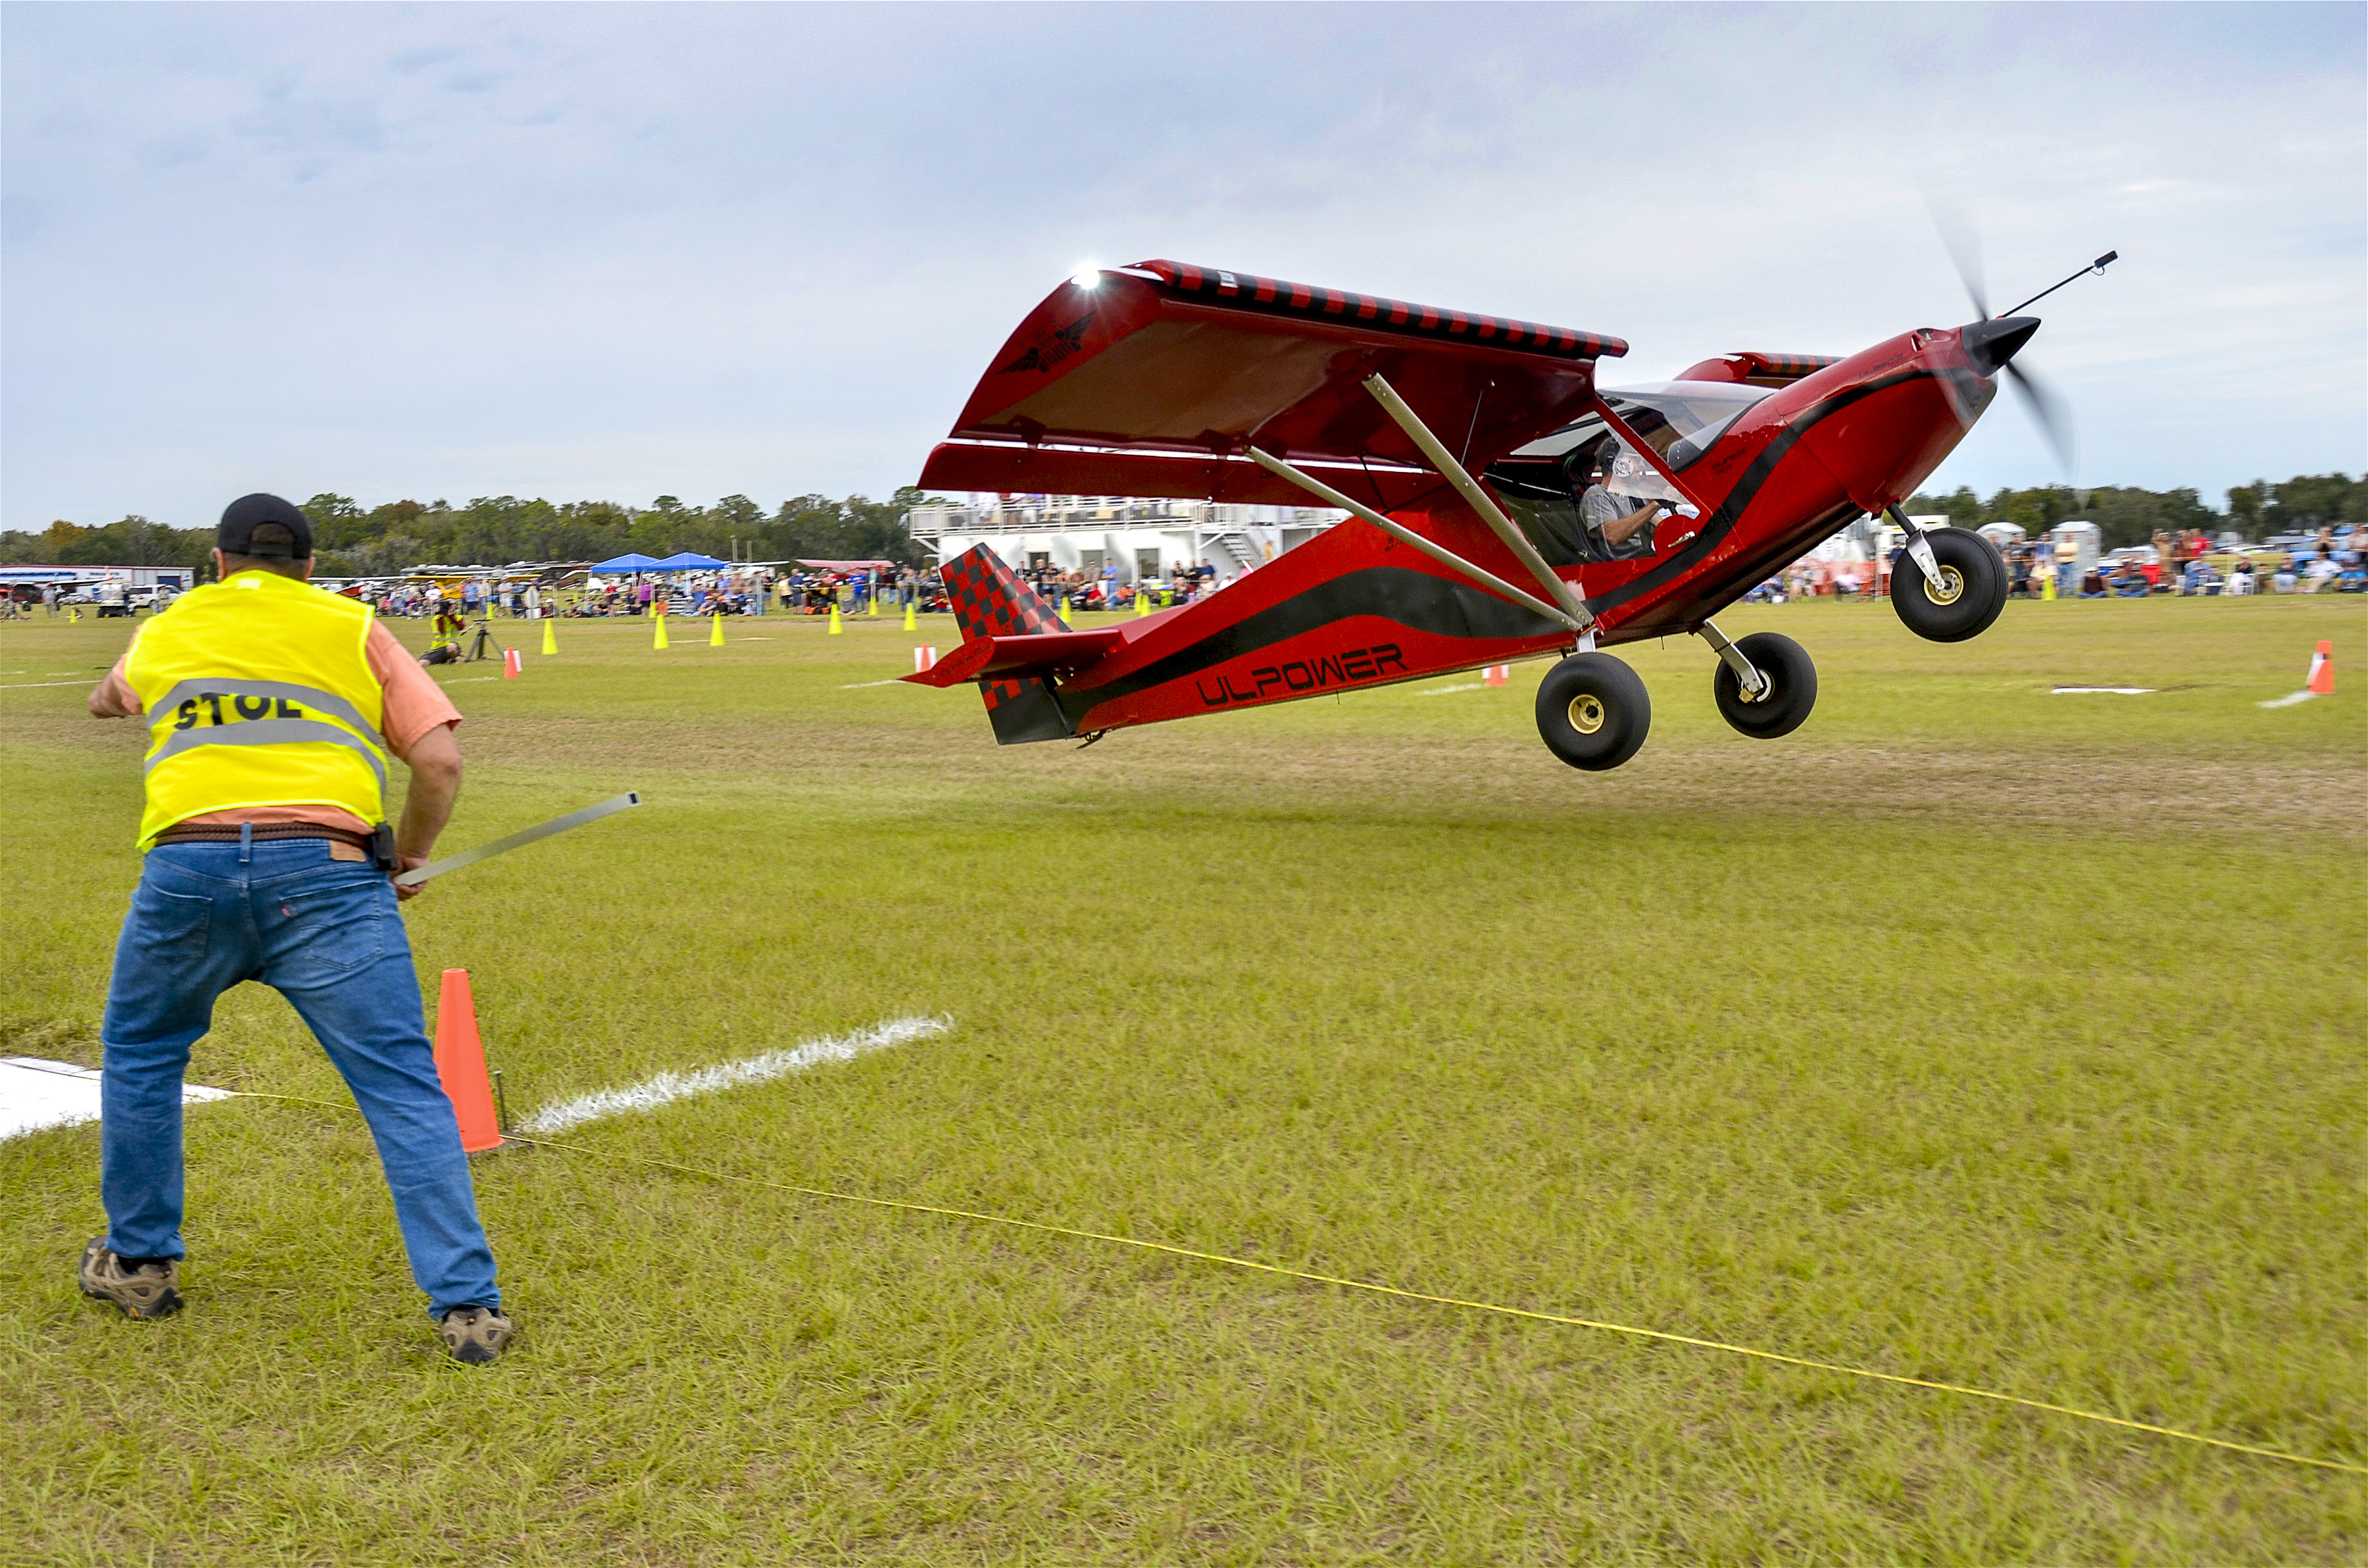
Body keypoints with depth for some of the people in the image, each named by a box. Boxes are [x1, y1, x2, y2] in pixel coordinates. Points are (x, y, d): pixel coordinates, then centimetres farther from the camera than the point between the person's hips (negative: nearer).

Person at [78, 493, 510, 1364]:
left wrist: (112, 695, 68)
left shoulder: (166, 629, 22)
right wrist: (406, 858, 20)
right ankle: (466, 1305, -6)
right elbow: (440, 761, 5)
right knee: (402, 1087, -1)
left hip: (187, 864, 2)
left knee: (138, 1053, 27)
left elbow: (103, 702, 46)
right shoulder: (354, 628, 15)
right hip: (326, 870, -2)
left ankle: (138, 1262, 36)